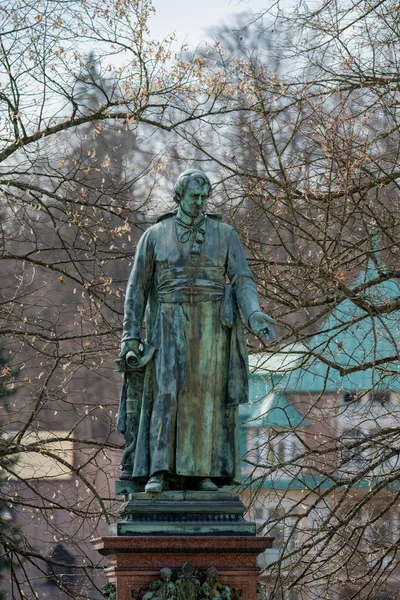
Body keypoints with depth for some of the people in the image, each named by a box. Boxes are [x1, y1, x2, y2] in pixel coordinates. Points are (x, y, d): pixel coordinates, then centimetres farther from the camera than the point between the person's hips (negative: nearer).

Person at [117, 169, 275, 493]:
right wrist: (131, 335, 1)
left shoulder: (225, 235, 6)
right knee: (167, 394, -11)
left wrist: (254, 316, -20)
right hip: (171, 324, -1)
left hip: (211, 325, 1)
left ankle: (200, 472, 3)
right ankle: (159, 472, -11)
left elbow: (243, 282, 0)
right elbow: (137, 288, 7)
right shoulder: (155, 236, 6)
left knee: (205, 396, -2)